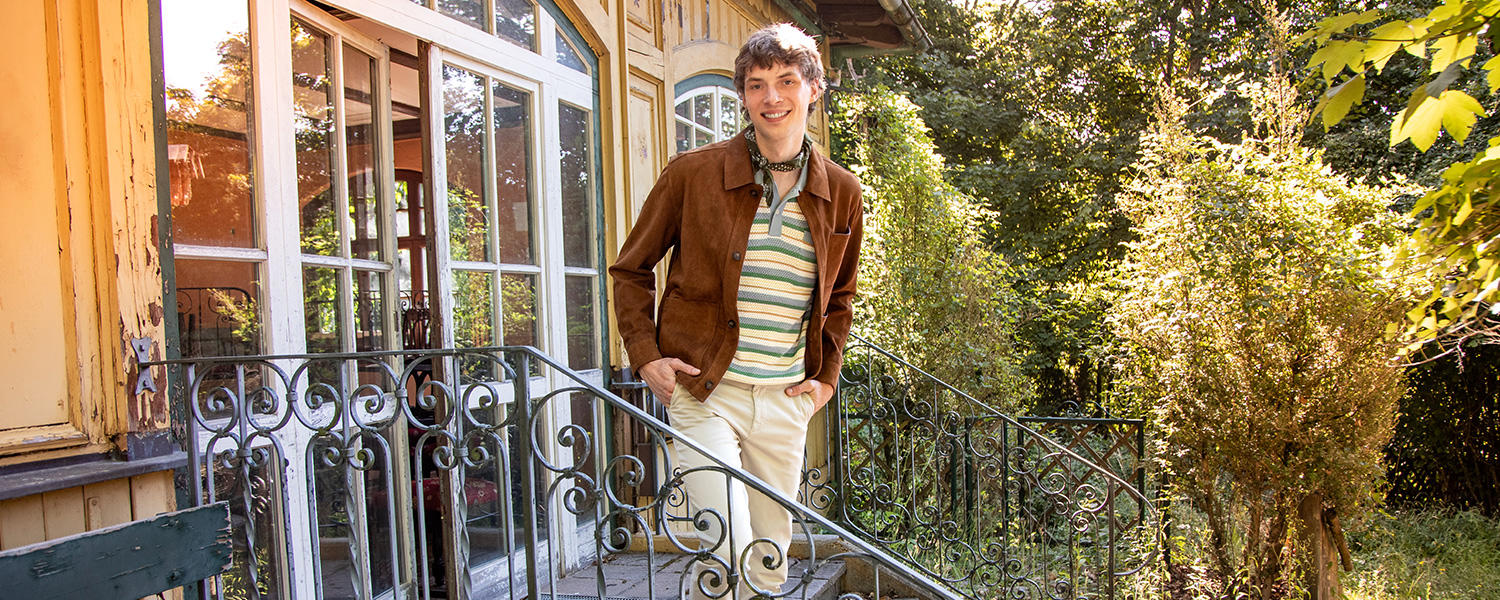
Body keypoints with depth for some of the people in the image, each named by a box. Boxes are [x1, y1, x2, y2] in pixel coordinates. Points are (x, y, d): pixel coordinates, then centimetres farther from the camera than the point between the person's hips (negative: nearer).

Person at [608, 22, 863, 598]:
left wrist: (826, 376, 9)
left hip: (786, 399, 4)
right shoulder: (692, 173, -5)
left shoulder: (842, 193, 5)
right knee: (728, 552, -11)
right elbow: (631, 269, 6)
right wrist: (646, 355, -5)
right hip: (703, 391, -3)